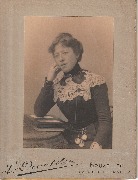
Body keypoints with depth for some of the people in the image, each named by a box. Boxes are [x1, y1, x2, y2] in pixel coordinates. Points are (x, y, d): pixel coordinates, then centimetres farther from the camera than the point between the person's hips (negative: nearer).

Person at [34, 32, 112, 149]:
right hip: (68, 142, 4)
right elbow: (38, 113, 4)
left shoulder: (94, 81, -6)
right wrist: (48, 81, -1)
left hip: (92, 140, -4)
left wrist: (97, 145, -31)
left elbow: (105, 120, -13)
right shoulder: (57, 84, 10)